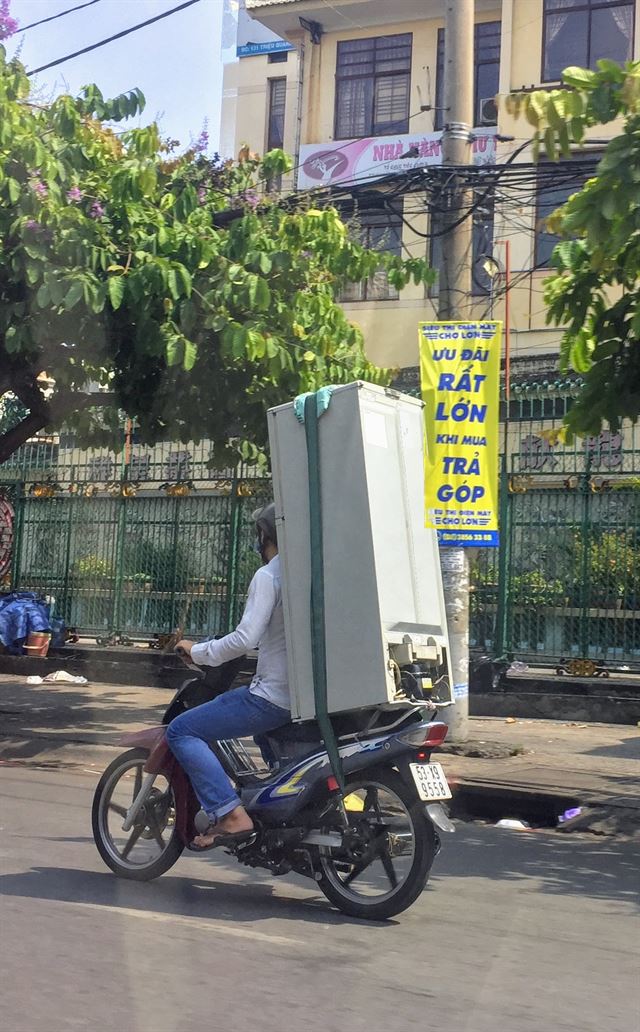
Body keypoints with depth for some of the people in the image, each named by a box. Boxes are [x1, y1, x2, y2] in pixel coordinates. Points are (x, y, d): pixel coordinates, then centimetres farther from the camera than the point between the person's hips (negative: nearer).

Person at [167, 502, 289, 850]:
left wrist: (197, 651, -8)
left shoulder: (268, 576, -12)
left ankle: (230, 815, -17)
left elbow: (245, 638, -20)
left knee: (181, 730, -6)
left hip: (272, 697, -9)